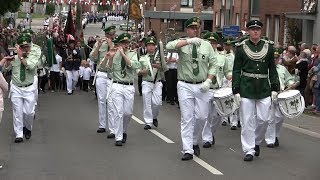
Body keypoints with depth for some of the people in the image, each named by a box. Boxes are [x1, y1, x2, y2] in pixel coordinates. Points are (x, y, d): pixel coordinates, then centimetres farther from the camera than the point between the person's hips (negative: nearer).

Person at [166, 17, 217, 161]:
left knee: (202, 117, 6)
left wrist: (209, 80, -7)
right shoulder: (182, 43, -2)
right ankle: (188, 150, 1)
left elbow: (213, 64, 8)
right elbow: (169, 46, -24)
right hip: (185, 86, -2)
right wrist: (189, 41, -33)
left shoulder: (206, 45, 6)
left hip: (202, 86, 2)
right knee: (187, 118, -2)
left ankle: (195, 141, 31)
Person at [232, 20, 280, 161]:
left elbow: (272, 69, 11)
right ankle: (249, 150, 7)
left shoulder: (268, 46, 7)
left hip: (264, 89, 2)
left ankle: (256, 142, 27)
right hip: (246, 88, -2)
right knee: (247, 121, -1)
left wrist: (274, 88, 4)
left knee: (263, 119, 2)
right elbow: (236, 70, 1)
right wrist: (236, 90, -5)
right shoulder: (241, 47, 1)